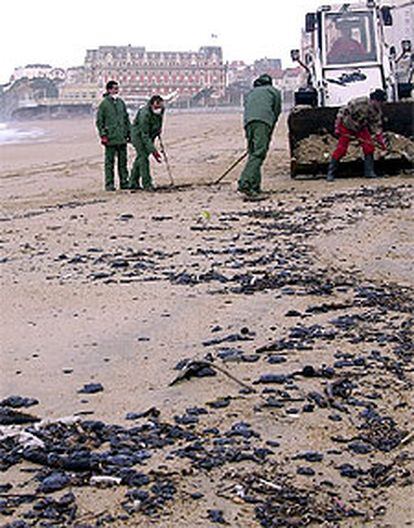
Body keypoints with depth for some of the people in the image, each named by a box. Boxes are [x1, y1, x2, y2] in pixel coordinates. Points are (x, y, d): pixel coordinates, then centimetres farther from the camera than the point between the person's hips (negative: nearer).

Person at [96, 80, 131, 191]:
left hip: (122, 137, 5)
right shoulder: (104, 103, -4)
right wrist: (103, 135, -10)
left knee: (123, 161, 9)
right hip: (110, 138, -5)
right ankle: (109, 184, 3)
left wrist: (129, 132, 13)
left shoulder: (121, 102, 12)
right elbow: (99, 121, -3)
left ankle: (124, 182, 16)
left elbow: (126, 118, 18)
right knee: (109, 162, -1)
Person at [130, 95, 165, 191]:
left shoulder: (161, 110, -13)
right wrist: (153, 150, -41)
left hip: (150, 135, 8)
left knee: (140, 158, 12)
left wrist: (159, 129, 13)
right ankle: (147, 184, -17)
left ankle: (133, 183, 20)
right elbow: (144, 135, -36)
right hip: (139, 135, -8)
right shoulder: (145, 114, -36)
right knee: (143, 157, -17)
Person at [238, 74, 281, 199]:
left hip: (248, 122, 5)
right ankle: (244, 183, -31)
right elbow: (276, 111, 21)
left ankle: (255, 187, 2)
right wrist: (270, 133, 27)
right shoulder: (273, 91, 25)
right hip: (263, 122, -5)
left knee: (253, 153, 9)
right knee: (258, 153, -15)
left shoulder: (251, 93, 35)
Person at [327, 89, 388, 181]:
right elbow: (343, 111, -25)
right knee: (341, 149, -10)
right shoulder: (360, 102, -30)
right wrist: (337, 127, -23)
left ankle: (369, 171, 3)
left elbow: (377, 127, -2)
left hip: (361, 128, 6)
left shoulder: (377, 111, -10)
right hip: (346, 126, -6)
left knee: (369, 147, -8)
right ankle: (331, 173, -2)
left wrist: (382, 141, -7)